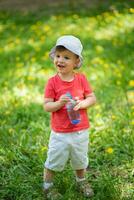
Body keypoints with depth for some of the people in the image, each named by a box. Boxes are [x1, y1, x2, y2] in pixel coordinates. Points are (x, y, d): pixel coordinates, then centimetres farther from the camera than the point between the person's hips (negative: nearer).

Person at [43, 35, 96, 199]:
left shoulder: (81, 78, -6)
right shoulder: (52, 82, -13)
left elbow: (92, 98, -3)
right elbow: (46, 106, -13)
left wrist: (83, 103, -22)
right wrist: (59, 103, -32)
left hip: (81, 131, 3)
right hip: (60, 133, -2)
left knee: (80, 160, 23)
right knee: (54, 161, 9)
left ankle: (81, 181, 48)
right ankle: (48, 185, 32)